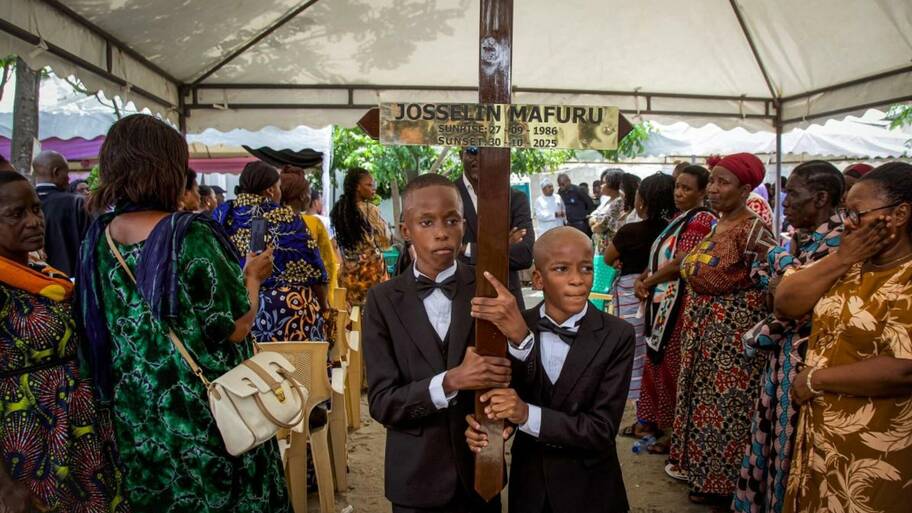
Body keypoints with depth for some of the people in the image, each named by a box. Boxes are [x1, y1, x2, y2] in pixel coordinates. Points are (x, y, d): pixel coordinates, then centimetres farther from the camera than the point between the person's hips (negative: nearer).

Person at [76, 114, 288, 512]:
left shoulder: (98, 238, -2)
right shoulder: (189, 235, -22)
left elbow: (99, 329, 8)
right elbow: (234, 328, -20)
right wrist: (252, 276, -4)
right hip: (204, 410, -6)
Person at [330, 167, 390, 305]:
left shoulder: (339, 209, 5)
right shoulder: (370, 209, -12)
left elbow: (339, 242, 10)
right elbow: (385, 241, -7)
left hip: (348, 270, 6)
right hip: (371, 268, -6)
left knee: (351, 308, 9)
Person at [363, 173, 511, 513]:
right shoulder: (384, 300, -7)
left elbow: (513, 372, -5)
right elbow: (381, 402, -12)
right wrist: (451, 381, -25)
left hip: (481, 468, 1)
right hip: (417, 476, 0)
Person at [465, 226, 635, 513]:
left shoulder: (617, 336, -16)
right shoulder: (514, 325, -9)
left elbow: (603, 429, -20)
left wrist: (528, 414, -30)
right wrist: (487, 410, -33)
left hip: (588, 489, -2)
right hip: (528, 481, 2)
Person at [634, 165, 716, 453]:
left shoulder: (702, 219, -13)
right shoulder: (678, 219, 16)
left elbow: (681, 263, -20)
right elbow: (659, 256, 17)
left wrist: (647, 282, -10)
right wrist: (642, 279, -1)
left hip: (678, 302, -9)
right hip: (661, 300, 9)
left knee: (673, 364, 0)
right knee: (657, 360, 15)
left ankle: (675, 430, 14)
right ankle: (655, 419, 29)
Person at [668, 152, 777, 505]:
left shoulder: (751, 230, -20)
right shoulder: (715, 226, 7)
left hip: (734, 326, -8)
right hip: (702, 324, 9)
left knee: (724, 400, 5)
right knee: (703, 393, 18)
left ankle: (721, 479, 23)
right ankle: (698, 464, 36)